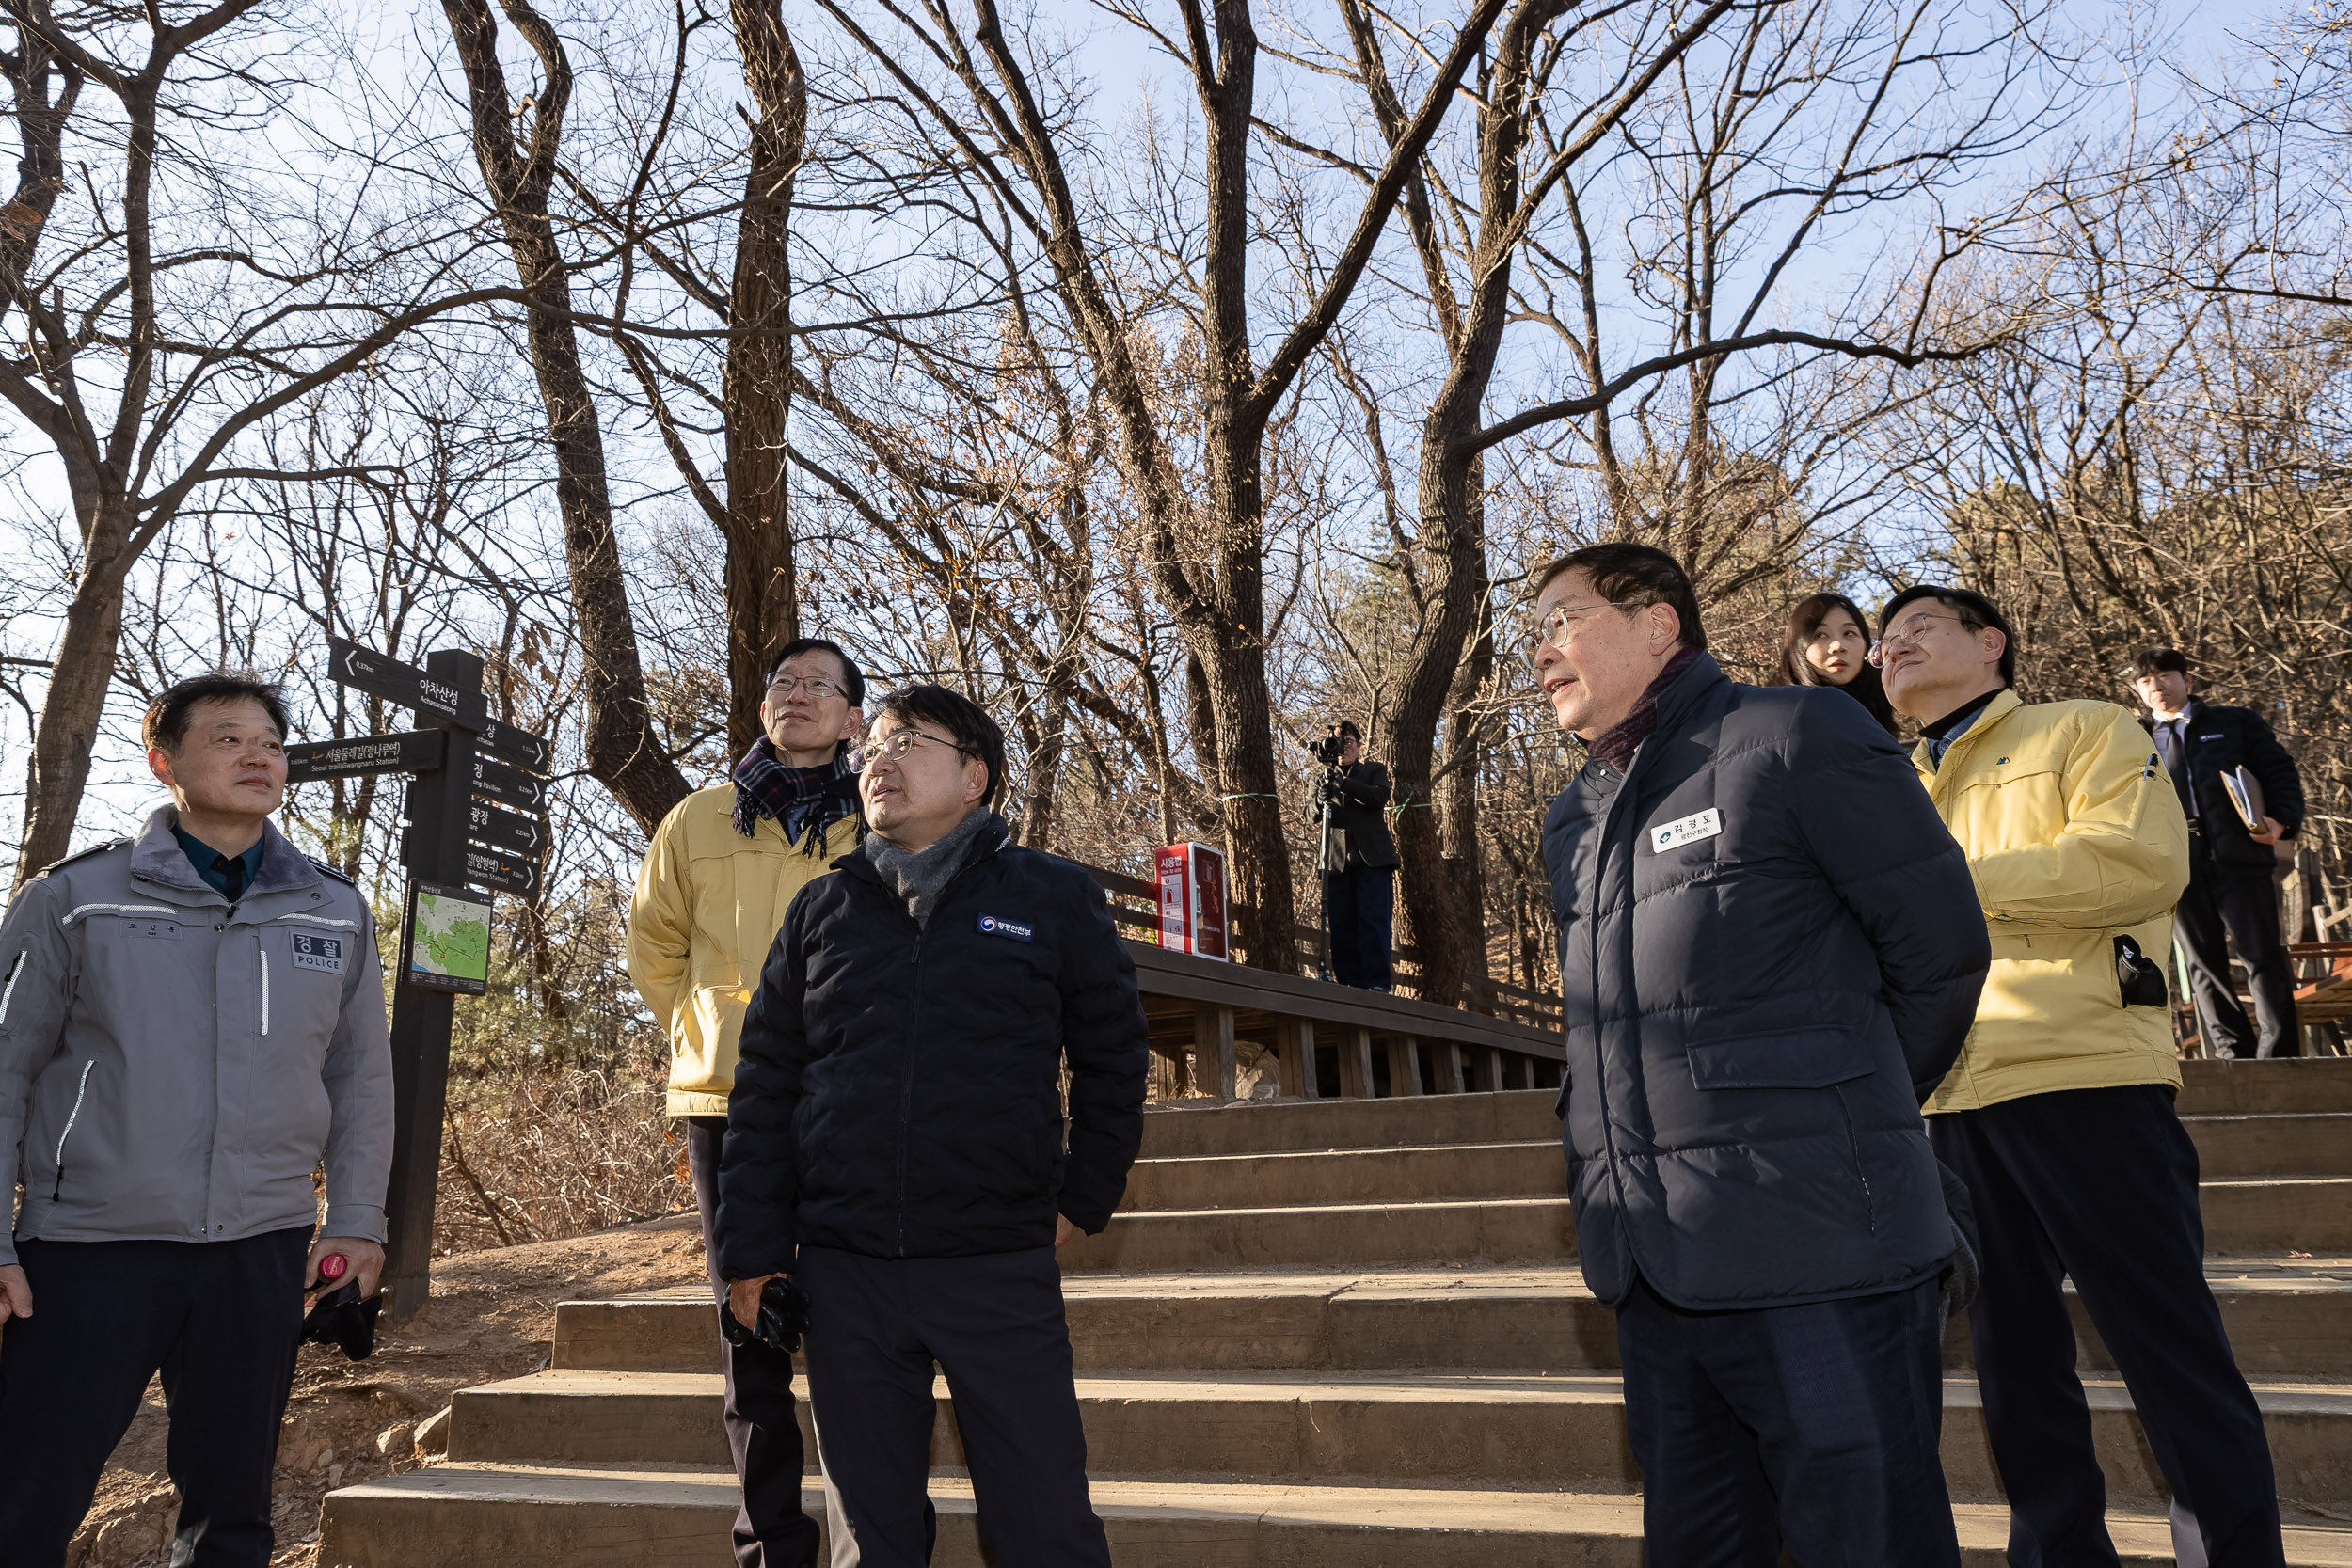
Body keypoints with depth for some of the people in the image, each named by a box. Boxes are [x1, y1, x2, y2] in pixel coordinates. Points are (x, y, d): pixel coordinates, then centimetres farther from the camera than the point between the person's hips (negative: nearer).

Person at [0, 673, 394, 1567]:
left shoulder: (335, 911, 7)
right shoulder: (75, 898, 0)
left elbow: (361, 1074, 11)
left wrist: (355, 1218, 5)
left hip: (263, 1253, 3)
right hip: (90, 1248, -2)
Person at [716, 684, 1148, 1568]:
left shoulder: (1055, 898, 3)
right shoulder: (821, 910, 9)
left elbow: (1112, 1056, 10)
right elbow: (765, 1083, 8)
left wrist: (1085, 1196, 5)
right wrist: (753, 1248, 4)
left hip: (1002, 1271, -2)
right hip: (845, 1273, 3)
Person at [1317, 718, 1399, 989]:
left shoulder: (1374, 771, 15)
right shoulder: (1326, 778, 21)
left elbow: (1380, 796, -6)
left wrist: (1344, 783, -17)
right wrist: (1322, 801, -14)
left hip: (1372, 858, -3)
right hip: (1337, 862, 3)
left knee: (1374, 922, -11)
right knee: (1341, 926, -3)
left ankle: (1377, 983, -13)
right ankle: (1350, 983, 1)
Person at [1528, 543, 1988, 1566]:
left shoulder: (1794, 738, -4)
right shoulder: (1573, 822, 18)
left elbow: (1940, 945, -2)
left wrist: (1841, 1122, 8)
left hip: (1817, 1258, -7)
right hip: (1655, 1272, 7)